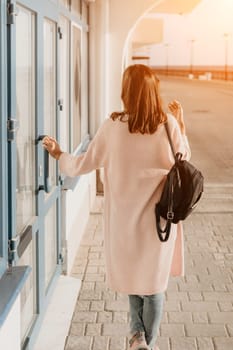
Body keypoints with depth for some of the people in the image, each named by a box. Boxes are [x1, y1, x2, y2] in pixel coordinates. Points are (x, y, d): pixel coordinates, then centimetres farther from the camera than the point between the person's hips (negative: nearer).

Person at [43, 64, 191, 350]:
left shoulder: (113, 126, -12)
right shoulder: (169, 124, -11)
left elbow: (85, 163, -1)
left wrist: (58, 155, 17)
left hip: (124, 218, 0)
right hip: (159, 217, 0)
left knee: (131, 275, 23)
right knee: (154, 282, 14)